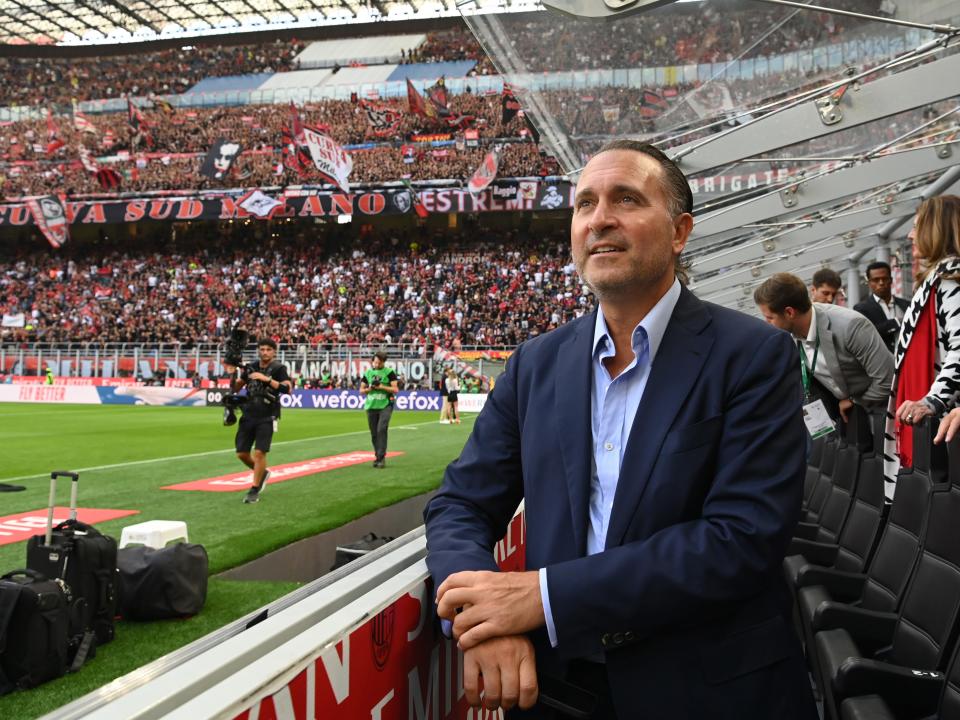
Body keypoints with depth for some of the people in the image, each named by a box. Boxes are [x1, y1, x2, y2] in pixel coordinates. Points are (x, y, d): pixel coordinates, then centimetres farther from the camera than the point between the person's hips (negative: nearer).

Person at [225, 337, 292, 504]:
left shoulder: (278, 368, -6)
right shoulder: (250, 368, 8)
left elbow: (287, 389, -21)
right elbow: (235, 389, 12)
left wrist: (266, 379, -26)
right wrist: (233, 374, -6)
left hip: (267, 418, -5)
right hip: (248, 416, 5)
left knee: (259, 453, -12)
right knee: (242, 453, 6)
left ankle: (254, 490, 1)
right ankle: (262, 473, 32)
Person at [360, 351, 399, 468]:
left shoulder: (389, 372, 0)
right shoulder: (368, 373, 11)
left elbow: (395, 389, -5)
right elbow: (361, 390, 14)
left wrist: (381, 387, -14)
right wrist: (370, 388, -5)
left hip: (385, 405, -4)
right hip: (371, 406, 4)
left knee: (382, 429, -18)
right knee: (374, 433, 7)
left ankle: (381, 457, -14)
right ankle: (377, 456, 20)